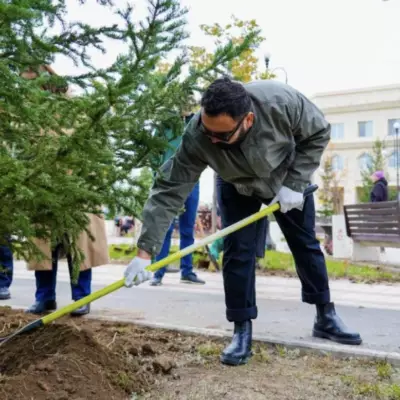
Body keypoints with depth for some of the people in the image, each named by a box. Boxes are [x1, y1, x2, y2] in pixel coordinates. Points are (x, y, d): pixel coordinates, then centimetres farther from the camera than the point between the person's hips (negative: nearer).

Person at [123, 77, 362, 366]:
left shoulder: (283, 101, -40)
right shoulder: (196, 137, -38)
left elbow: (319, 133, -21)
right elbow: (169, 191, -36)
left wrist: (294, 184, -26)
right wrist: (145, 252, -40)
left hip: (288, 179, 1)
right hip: (237, 188, 0)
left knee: (306, 244, 8)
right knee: (237, 252, -10)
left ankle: (326, 317, 24)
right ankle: (242, 331, 3)